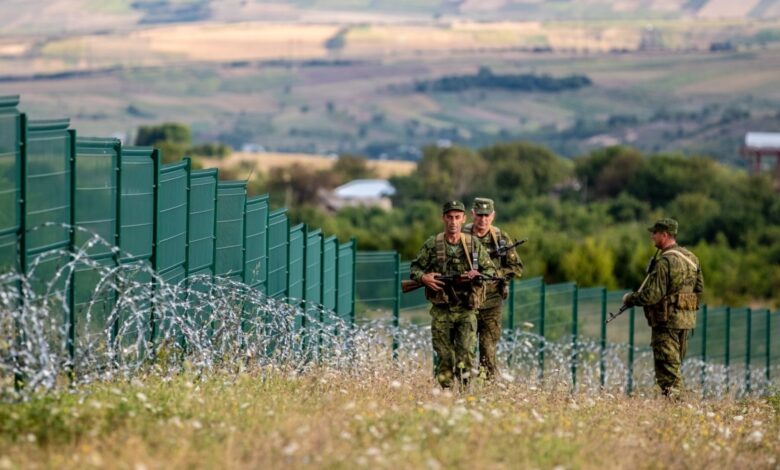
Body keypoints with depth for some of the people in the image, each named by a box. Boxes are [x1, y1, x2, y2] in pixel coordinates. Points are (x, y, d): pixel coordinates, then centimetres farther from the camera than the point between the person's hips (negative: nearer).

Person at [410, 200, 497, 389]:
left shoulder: (474, 245, 4)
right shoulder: (432, 245, 2)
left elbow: (491, 270, 9)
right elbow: (414, 268, 8)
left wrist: (478, 275, -13)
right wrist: (423, 277, -13)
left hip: (466, 311, 0)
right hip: (441, 311, 0)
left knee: (466, 353, -11)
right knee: (444, 357, 2)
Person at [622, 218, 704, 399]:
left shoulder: (664, 261, -18)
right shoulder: (691, 257, 10)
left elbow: (653, 294, -21)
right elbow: (699, 288, 15)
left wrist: (630, 298, -6)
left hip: (667, 320, -8)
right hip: (687, 318, 8)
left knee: (667, 368, -4)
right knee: (675, 364, 16)